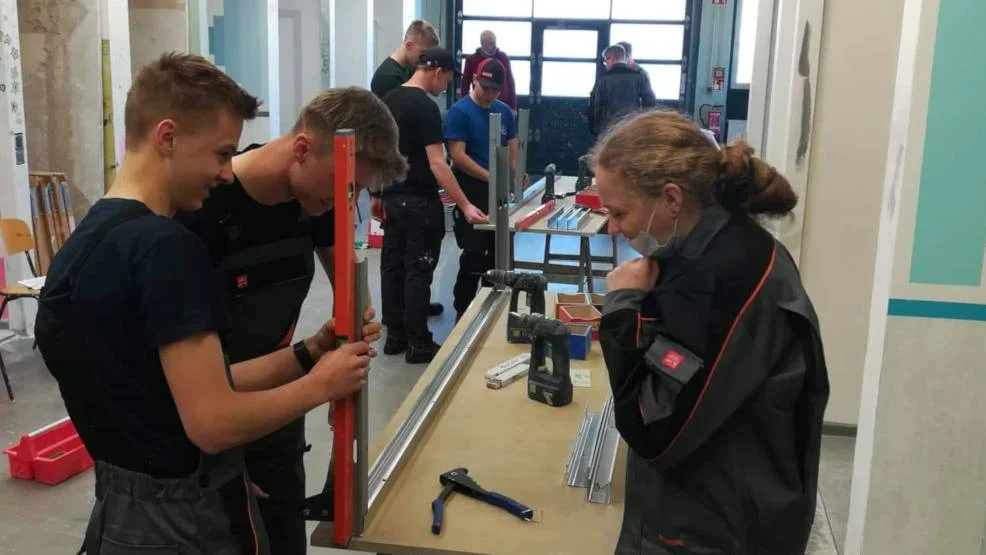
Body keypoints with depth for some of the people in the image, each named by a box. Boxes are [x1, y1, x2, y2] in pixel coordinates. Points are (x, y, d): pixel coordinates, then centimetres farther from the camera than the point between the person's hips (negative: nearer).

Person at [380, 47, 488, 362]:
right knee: (418, 271, -2)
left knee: (392, 265, 12)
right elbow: (436, 163, -22)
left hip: (392, 197, 9)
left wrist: (379, 192, 22)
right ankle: (418, 343, 5)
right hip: (419, 202, -8)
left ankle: (394, 335, 20)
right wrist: (465, 206, -23)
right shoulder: (426, 107, -17)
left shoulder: (389, 100, 10)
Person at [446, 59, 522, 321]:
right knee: (474, 254, -5)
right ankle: (463, 310, 8)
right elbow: (458, 156, -17)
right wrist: (490, 176, -24)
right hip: (472, 190, -6)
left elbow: (512, 149, 14)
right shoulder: (459, 112, -9)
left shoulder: (504, 111, 10)